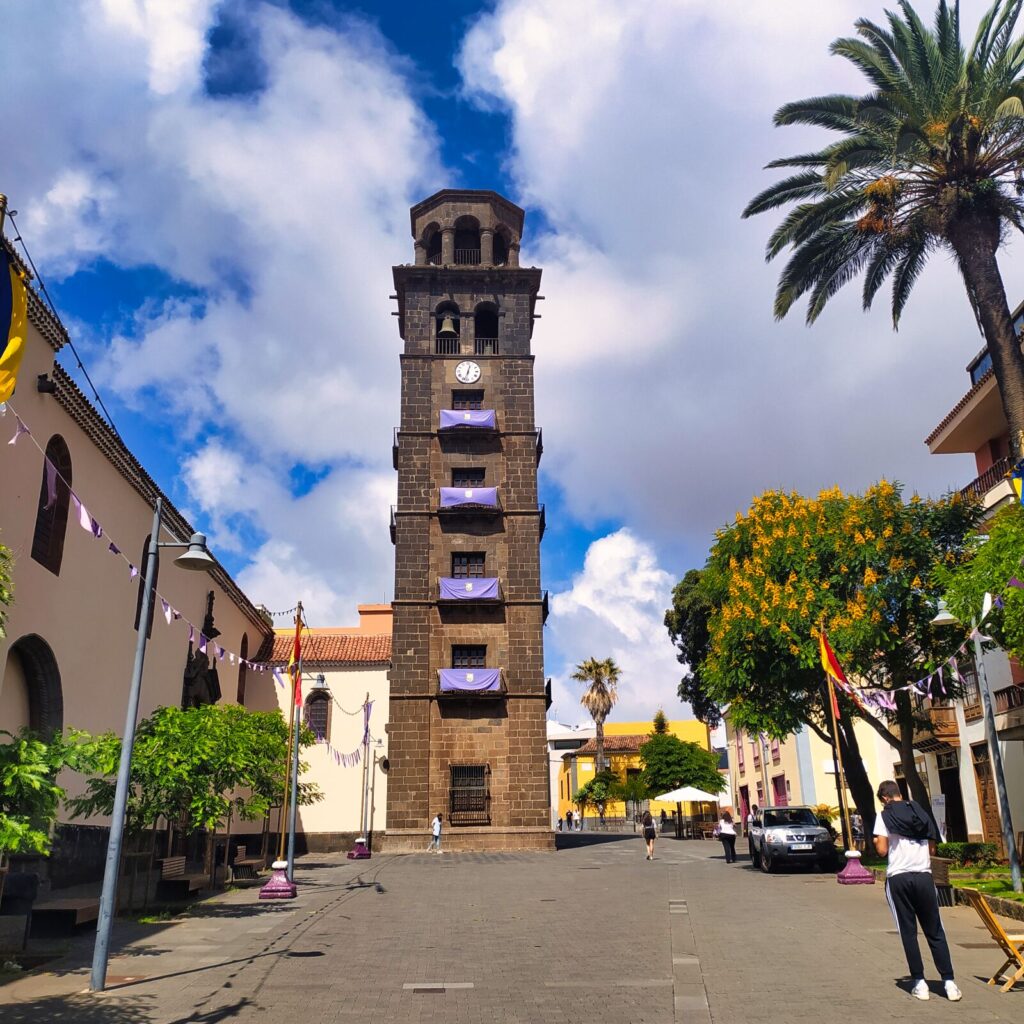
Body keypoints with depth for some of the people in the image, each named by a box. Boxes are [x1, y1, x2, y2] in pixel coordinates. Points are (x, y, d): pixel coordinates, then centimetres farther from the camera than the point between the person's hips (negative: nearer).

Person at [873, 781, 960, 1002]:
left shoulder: (884, 816, 0)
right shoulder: (922, 813, 12)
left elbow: (882, 850, -7)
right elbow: (932, 849, 15)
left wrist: (877, 842, 14)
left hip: (898, 878, -3)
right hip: (924, 876, 3)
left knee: (908, 932, 5)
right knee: (935, 932, 9)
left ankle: (919, 983, 5)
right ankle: (949, 983, 4)